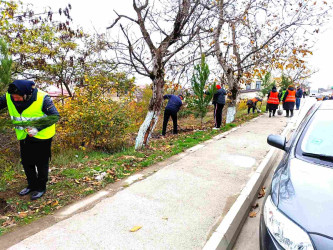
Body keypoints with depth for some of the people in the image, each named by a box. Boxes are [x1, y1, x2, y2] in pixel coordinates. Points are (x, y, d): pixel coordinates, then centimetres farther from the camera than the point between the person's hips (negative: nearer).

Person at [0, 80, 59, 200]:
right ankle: (32, 185, 39)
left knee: (41, 164, 8)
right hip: (24, 137, 6)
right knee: (26, 163, 18)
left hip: (42, 137, -5)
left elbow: (55, 116, -25)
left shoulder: (42, 99, -27)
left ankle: (41, 188, 27)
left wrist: (38, 128, -32)